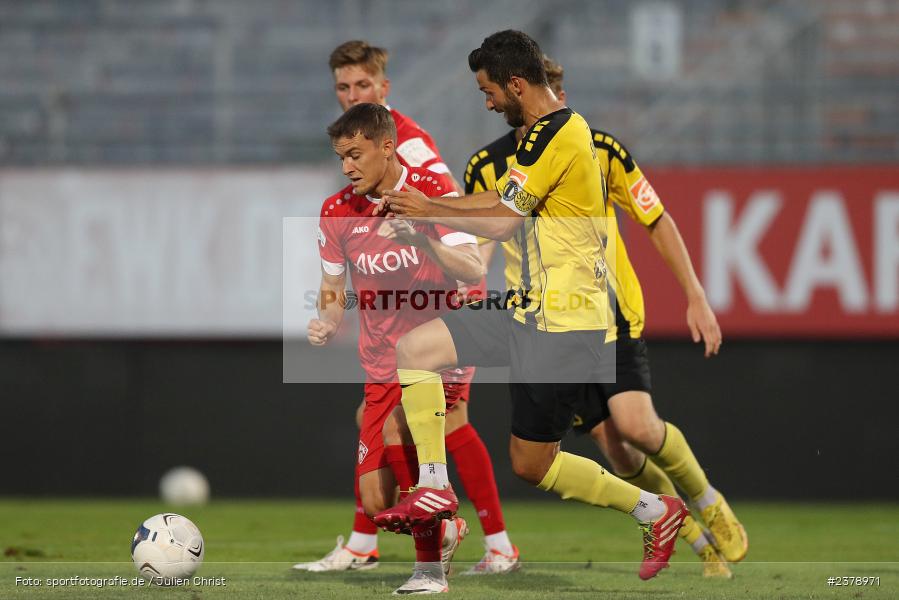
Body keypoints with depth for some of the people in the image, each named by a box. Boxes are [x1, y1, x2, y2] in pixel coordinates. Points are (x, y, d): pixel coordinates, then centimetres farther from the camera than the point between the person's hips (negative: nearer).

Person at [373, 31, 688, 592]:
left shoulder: (557, 135, -18)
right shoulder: (552, 130, 12)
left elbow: (502, 222, -14)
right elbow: (503, 199, 20)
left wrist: (429, 211, -1)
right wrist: (420, 204, 16)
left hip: (564, 323, -10)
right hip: (529, 310, 10)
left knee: (533, 464, -2)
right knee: (415, 347, 1)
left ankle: (657, 512, 13)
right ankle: (434, 487, 2)